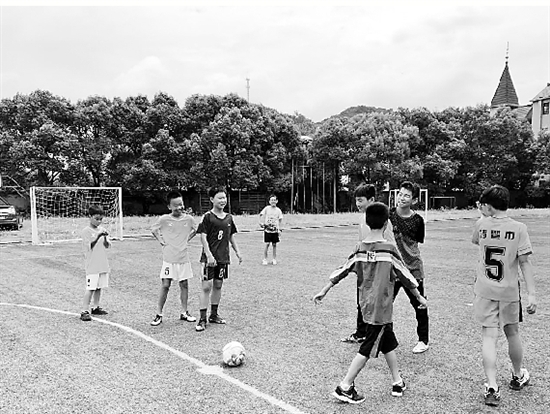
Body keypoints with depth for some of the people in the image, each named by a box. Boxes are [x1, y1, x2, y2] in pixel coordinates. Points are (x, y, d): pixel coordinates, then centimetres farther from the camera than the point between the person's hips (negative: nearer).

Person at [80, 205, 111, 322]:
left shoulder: (102, 229, 10)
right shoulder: (86, 231, -7)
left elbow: (107, 246, 7)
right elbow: (90, 246, -15)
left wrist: (105, 238, -12)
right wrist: (98, 235, -22)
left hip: (103, 264, 6)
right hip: (92, 266, -6)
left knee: (99, 287, 13)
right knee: (90, 288, -9)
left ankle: (95, 307, 25)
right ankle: (85, 311, -4)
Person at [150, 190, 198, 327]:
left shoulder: (188, 218, -2)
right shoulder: (164, 219, -8)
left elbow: (196, 229, 17)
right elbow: (153, 230, 10)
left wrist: (187, 239, 7)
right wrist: (160, 240, 0)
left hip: (183, 258, 3)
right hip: (169, 259, -3)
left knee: (184, 285, 9)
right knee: (165, 286, -4)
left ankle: (184, 313, 22)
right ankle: (159, 314, 7)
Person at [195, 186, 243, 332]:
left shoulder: (229, 218, 9)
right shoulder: (207, 217, -8)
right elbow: (203, 237, -12)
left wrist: (237, 252, 12)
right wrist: (209, 255, -19)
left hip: (223, 257, 6)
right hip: (209, 258, -6)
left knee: (218, 285, 12)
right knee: (206, 286, -6)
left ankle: (214, 315, 25)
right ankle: (202, 319, 1)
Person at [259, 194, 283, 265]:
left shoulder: (278, 210, 2)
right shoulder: (266, 208, -2)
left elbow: (280, 220, 6)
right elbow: (261, 215, -1)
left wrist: (279, 229, -1)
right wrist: (261, 223, -14)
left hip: (275, 230, 2)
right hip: (267, 229, -2)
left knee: (274, 244, 7)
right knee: (267, 244, -1)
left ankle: (274, 259, 18)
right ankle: (265, 259, 9)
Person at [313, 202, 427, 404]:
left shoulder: (360, 248, 0)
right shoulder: (389, 249, -14)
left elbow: (342, 270, 2)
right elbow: (405, 276, -6)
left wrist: (324, 291, 10)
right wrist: (419, 297, 7)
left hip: (366, 304, 6)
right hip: (381, 307, -6)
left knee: (389, 343, 20)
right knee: (368, 348, 3)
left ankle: (397, 383, 31)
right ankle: (345, 387, 6)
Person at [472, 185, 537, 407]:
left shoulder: (481, 224, -4)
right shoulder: (518, 228, -8)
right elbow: (525, 262, -11)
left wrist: (484, 216, 16)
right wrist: (531, 294, -8)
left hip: (485, 291, 0)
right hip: (509, 291, 1)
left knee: (489, 336, 1)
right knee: (512, 333, 19)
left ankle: (492, 388, -3)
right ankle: (518, 377, 40)